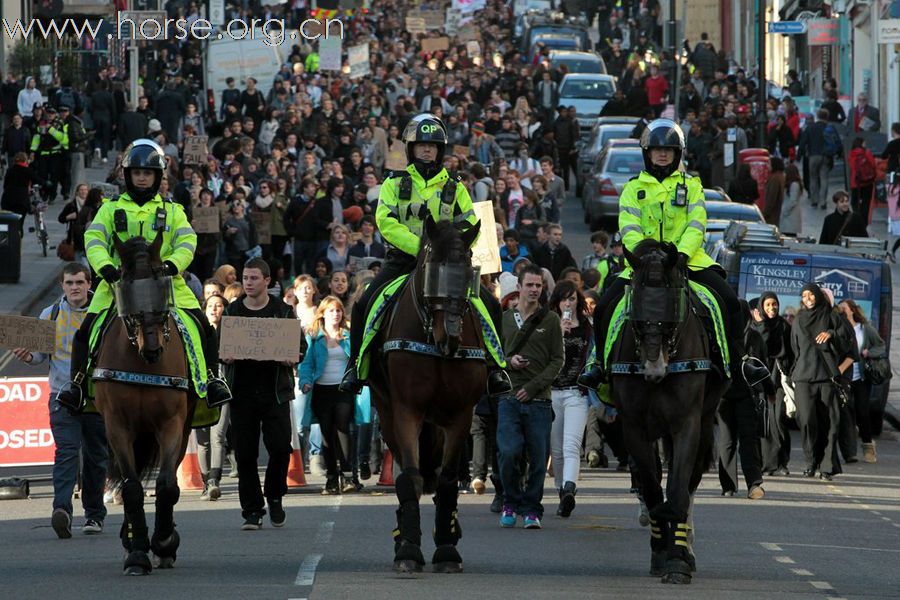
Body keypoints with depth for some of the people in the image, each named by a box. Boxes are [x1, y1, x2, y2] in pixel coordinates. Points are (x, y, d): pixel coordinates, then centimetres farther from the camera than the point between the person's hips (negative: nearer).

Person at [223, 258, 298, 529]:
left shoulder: (283, 311, 6)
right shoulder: (232, 311, 10)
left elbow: (299, 347, 9)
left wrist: (290, 358, -13)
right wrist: (224, 357, -11)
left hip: (275, 391, -1)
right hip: (241, 392, 1)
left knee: (280, 447, -10)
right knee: (245, 453, -1)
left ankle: (274, 496, 15)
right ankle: (252, 510, 6)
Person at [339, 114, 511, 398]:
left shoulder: (455, 189, 13)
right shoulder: (394, 185, 8)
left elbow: (469, 226, 5)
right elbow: (386, 222, -7)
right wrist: (419, 247, -21)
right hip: (403, 258, -1)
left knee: (490, 307, -14)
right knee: (364, 306, -21)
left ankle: (493, 367, -1)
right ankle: (356, 366, -6)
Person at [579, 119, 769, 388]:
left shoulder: (690, 186, 12)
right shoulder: (633, 189, 12)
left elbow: (696, 225, -1)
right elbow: (629, 229, -1)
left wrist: (683, 253, -19)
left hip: (689, 259, 0)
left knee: (729, 300, -20)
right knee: (604, 307, -14)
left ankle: (738, 360, -10)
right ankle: (602, 363, 3)